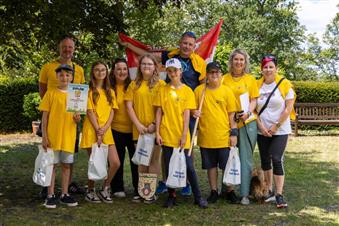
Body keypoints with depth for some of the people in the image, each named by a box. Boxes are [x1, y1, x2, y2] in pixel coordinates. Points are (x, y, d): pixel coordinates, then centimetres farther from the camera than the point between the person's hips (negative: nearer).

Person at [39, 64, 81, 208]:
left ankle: (64, 194, 19)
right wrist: (44, 136, -9)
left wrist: (77, 119, -11)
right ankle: (50, 195, 11)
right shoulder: (51, 93, -2)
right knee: (52, 164, 3)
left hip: (69, 136, 3)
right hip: (53, 135, -3)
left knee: (66, 165, 9)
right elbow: (45, 116, -3)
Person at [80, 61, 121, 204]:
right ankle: (90, 191, 17)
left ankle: (105, 189, 14)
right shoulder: (90, 91, -1)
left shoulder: (110, 92, 14)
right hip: (92, 131, -4)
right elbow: (90, 112, -7)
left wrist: (105, 128, -9)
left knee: (116, 163, -4)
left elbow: (112, 112, 6)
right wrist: (98, 131, -14)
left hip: (106, 131, 4)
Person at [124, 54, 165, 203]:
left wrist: (154, 124, -13)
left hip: (154, 128, -3)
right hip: (139, 129, 3)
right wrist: (138, 124, -6)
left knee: (153, 160, 2)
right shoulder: (134, 84, 9)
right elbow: (129, 106, 4)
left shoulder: (160, 84, 1)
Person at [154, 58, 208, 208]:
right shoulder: (163, 90, 5)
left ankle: (198, 197, 11)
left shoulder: (187, 91, 1)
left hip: (181, 136, -1)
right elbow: (159, 112, 4)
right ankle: (171, 196, 18)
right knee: (169, 167, 7)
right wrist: (158, 132, -3)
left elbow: (187, 114, -3)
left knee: (189, 167, 1)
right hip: (166, 135, 1)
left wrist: (184, 135, -9)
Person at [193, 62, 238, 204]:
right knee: (211, 165, 11)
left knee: (227, 165, 5)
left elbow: (232, 114, 1)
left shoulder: (226, 91, 0)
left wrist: (234, 133, -4)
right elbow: (194, 109, 12)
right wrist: (194, 113, -11)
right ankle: (214, 191, 23)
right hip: (206, 136, 1)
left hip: (224, 136, -1)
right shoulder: (199, 90, 3)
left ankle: (230, 191, 20)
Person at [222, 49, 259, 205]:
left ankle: (245, 194, 4)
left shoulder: (250, 79, 6)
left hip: (247, 122, 0)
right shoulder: (225, 79, 6)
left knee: (246, 158, 0)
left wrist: (248, 112, -14)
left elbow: (254, 99, 5)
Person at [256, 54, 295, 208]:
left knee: (277, 159, -11)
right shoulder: (257, 85, 4)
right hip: (262, 131, 4)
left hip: (280, 131, -3)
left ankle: (279, 195, -5)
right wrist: (261, 125, -7)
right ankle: (269, 192, 22)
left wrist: (276, 126, -10)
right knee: (265, 160, 9)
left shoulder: (285, 84, -4)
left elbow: (289, 108, -7)